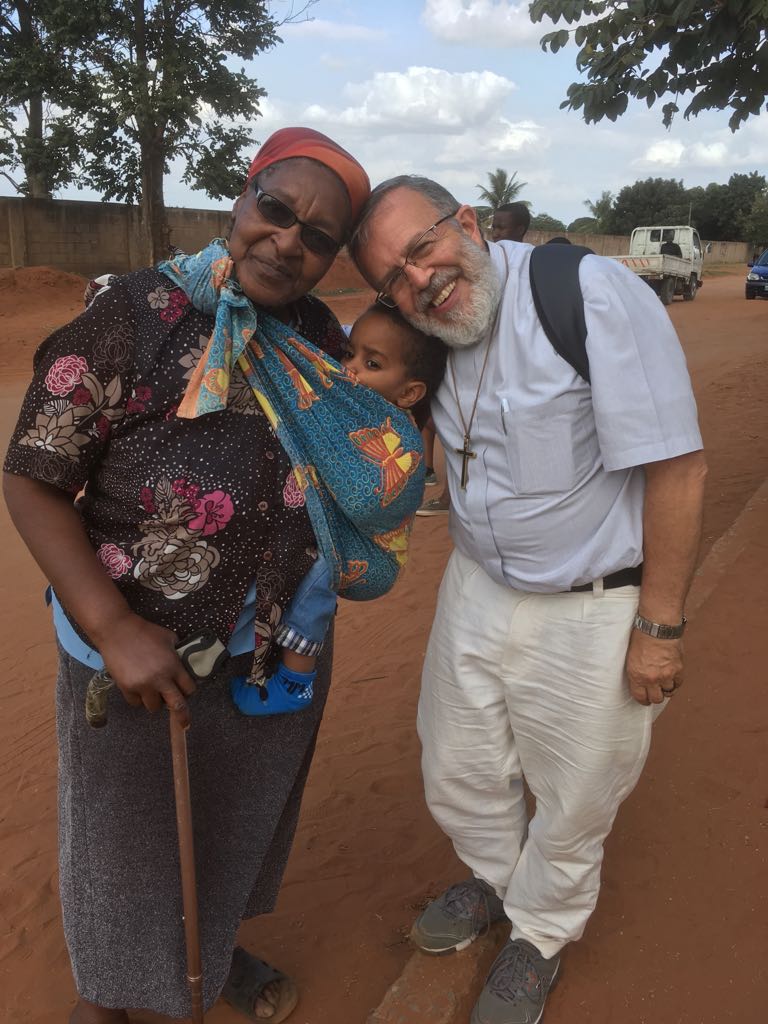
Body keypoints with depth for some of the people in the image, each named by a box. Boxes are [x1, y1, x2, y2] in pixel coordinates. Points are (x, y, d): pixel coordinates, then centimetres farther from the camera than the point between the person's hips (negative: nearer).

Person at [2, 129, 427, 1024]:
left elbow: (365, 471, 11)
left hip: (280, 651, 5)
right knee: (126, 840, 18)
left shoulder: (322, 338, -2)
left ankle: (216, 951, 58)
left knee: (242, 822, 26)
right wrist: (113, 629, -24)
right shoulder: (134, 318, -18)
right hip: (139, 651, -4)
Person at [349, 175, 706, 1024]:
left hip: (593, 612, -6)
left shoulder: (594, 294, -24)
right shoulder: (430, 335, -2)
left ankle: (541, 935, 48)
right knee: (457, 776, 22)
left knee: (572, 805, 17)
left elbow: (676, 467, -22)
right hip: (476, 592, 6)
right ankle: (496, 880, 55)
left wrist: (659, 626, -18)